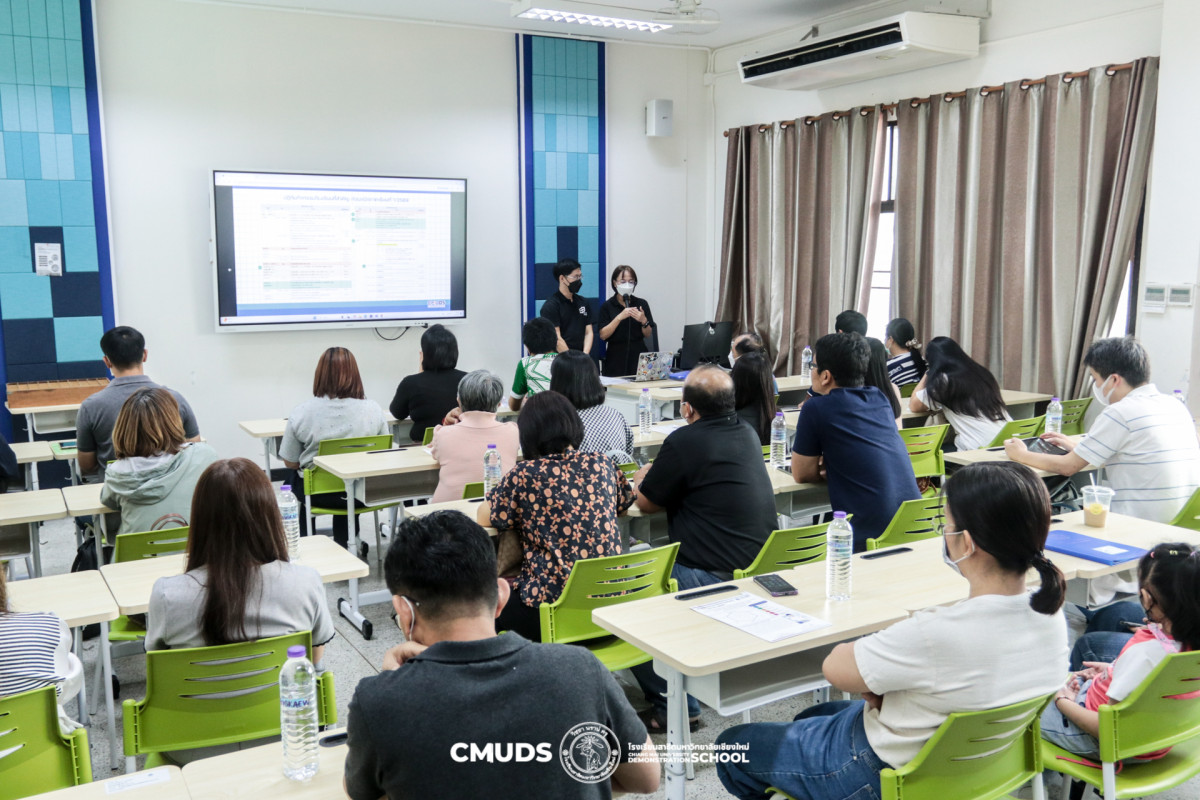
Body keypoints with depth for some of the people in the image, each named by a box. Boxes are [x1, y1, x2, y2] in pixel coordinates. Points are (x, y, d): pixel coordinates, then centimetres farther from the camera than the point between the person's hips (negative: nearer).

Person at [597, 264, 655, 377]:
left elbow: (648, 335, 7)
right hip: (616, 359, -2)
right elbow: (603, 335, -8)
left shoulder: (642, 304, 6)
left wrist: (643, 321, -12)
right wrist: (620, 317, -17)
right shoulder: (607, 306, 1)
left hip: (638, 356, 2)